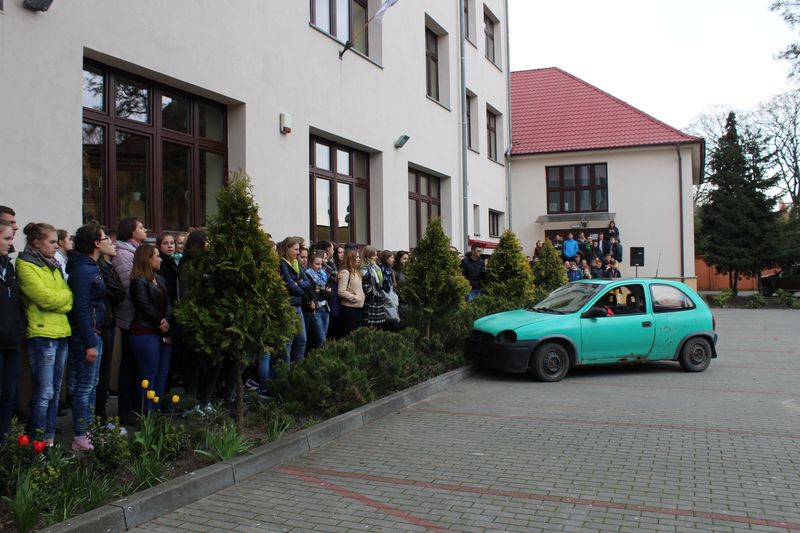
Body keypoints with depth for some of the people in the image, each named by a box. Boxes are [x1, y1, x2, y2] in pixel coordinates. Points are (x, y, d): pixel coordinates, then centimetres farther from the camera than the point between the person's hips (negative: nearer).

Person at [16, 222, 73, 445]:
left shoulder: (53, 265, 17)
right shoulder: (26, 266, -7)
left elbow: (67, 299, 12)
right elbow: (46, 298, -15)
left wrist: (60, 299, -8)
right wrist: (67, 295, 0)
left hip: (61, 333, 8)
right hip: (42, 334, -8)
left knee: (54, 392, 12)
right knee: (44, 394, -5)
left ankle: (50, 440, 20)